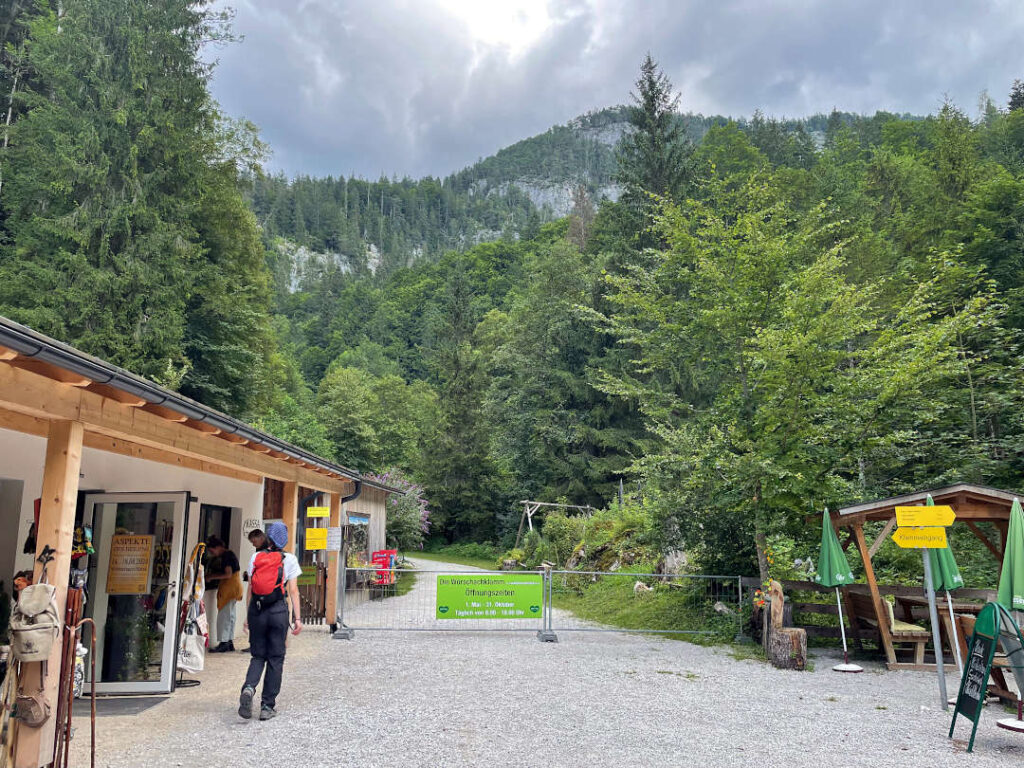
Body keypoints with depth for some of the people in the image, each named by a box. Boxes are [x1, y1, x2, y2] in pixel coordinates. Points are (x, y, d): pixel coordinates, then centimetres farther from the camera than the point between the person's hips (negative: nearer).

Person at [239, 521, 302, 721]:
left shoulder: (256, 557, 6)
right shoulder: (289, 559, -1)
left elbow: (250, 589, 7)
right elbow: (293, 590, -4)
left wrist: (248, 616, 13)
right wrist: (297, 618, -1)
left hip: (256, 610, 2)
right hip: (278, 610, -2)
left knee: (258, 656, 14)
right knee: (275, 658, 8)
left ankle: (249, 688, -13)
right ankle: (267, 706, 10)